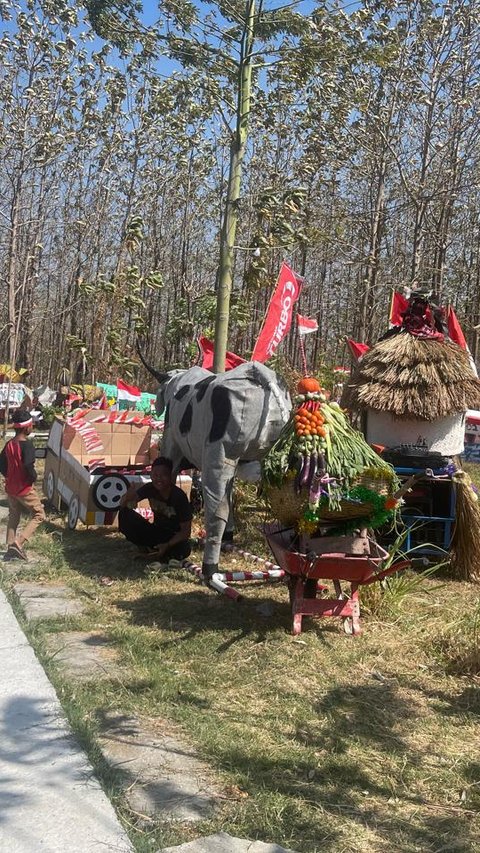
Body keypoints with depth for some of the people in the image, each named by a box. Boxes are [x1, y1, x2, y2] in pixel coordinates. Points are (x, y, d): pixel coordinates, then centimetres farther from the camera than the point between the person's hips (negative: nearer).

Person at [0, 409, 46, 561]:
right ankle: (18, 542, -8)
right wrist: (34, 476, -13)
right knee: (39, 515, 5)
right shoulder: (27, 444, -19)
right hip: (25, 489, -7)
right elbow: (28, 465, -31)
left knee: (13, 517, 19)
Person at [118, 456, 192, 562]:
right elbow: (123, 505, -9)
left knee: (183, 550, -39)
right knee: (124, 514, -17)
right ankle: (147, 548, -6)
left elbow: (186, 531, -18)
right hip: (155, 532, 4)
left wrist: (167, 545, -32)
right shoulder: (150, 488, -11)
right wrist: (128, 496, -33)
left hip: (174, 537, -4)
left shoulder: (179, 497, -21)